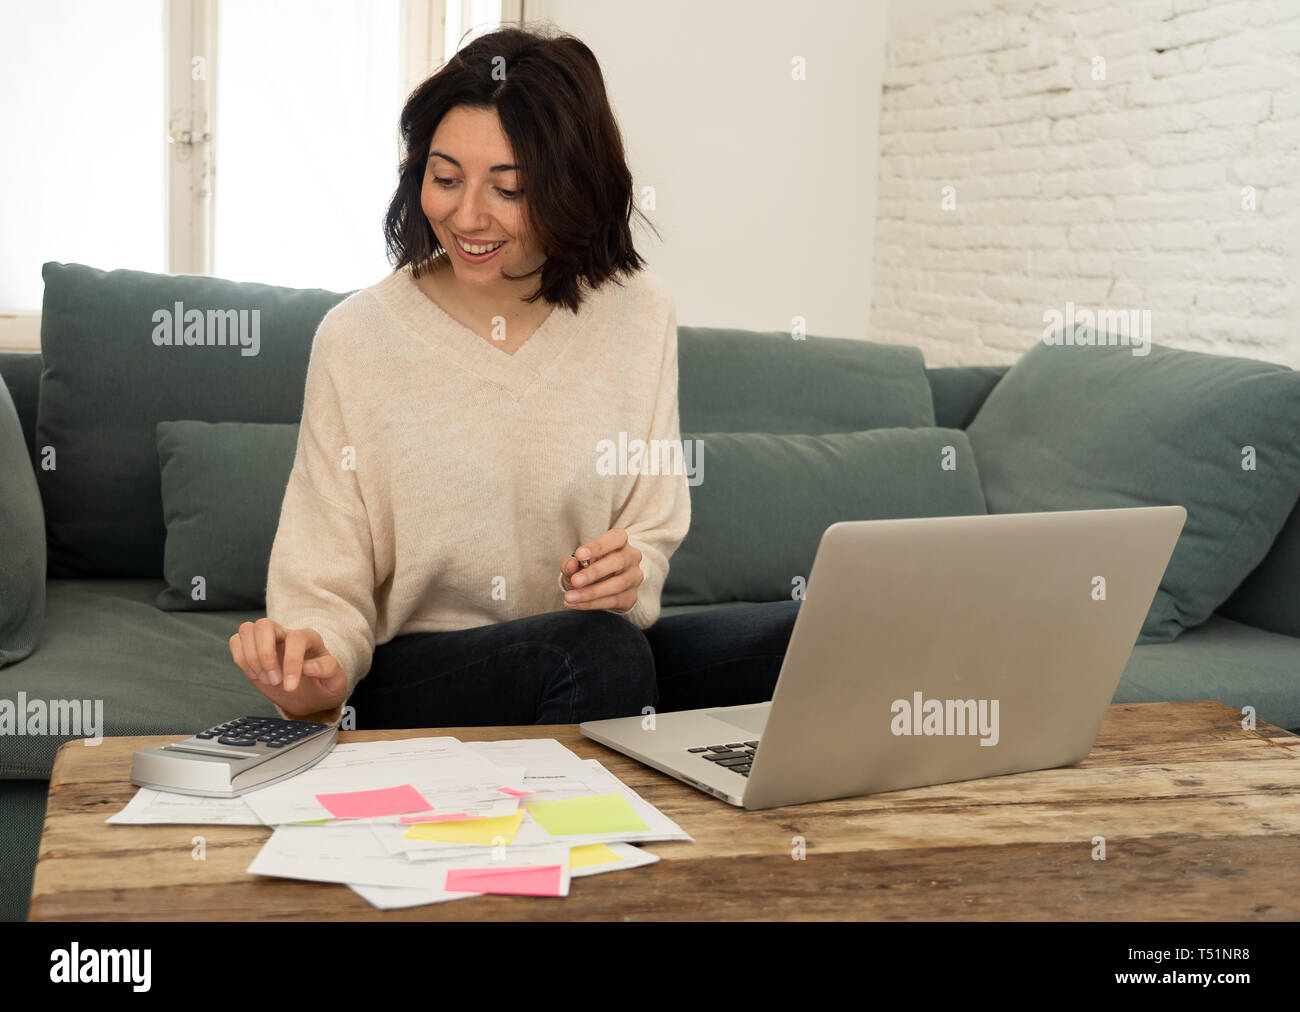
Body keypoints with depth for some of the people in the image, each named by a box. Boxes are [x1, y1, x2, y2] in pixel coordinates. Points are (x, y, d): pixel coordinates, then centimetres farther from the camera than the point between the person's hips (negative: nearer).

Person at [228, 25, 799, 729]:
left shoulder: (640, 316, 2)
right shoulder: (356, 336, -4)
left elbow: (652, 533, 4)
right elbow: (326, 581, -6)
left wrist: (629, 578, -20)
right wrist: (319, 664, -28)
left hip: (590, 667, 3)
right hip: (409, 684, -2)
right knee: (597, 643, -34)